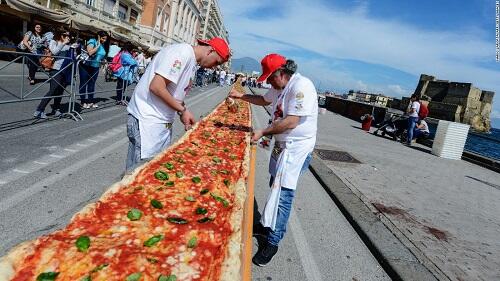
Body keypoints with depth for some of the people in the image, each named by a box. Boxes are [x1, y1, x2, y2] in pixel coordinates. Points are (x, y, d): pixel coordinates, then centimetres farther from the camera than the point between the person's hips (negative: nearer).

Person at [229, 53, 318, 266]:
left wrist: (262, 133, -18)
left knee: (283, 193, -6)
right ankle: (268, 226, 33)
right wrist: (242, 96, 17)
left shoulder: (301, 86, -21)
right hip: (282, 145, 9)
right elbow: (265, 100, 29)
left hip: (297, 149, -9)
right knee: (276, 187, 17)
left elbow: (291, 122, -25)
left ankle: (273, 241, 6)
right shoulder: (279, 87, 9)